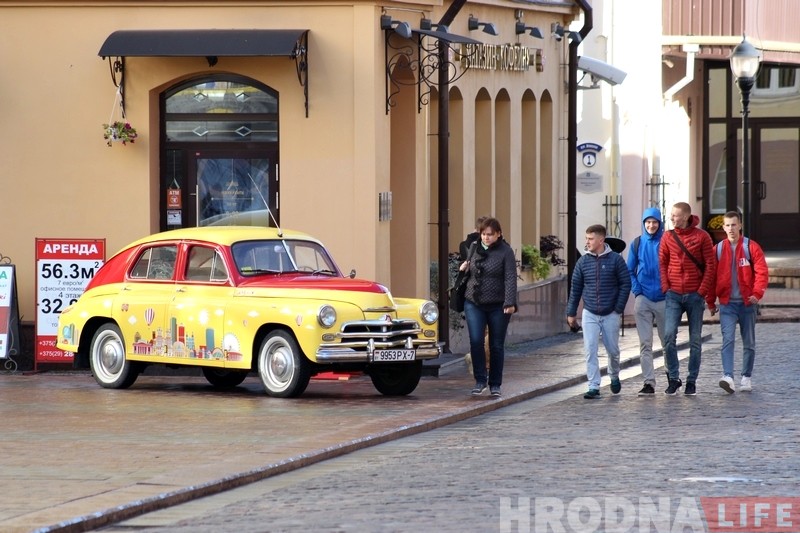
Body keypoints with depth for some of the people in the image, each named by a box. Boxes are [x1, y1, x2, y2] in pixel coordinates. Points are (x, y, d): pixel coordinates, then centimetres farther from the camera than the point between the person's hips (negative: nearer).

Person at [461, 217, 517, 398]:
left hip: (498, 306, -3)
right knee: (475, 341, -8)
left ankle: (495, 384, 16)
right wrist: (464, 268, 1)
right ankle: (480, 380, 5)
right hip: (474, 304, 3)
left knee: (497, 345, 5)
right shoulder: (474, 249, 9)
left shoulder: (505, 252, -5)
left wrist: (510, 303, -24)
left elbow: (510, 278, -14)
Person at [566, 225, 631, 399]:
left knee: (613, 350, 11)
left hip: (610, 314, -1)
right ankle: (593, 387, -6)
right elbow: (575, 288, 6)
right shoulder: (583, 261, 1)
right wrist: (571, 313, 6)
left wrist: (619, 309, -9)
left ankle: (614, 376, 38)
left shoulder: (615, 259, -6)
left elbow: (625, 284, -4)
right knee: (590, 351, -8)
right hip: (589, 314, 1)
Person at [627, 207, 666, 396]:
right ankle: (649, 382, -3)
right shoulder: (637, 244, 6)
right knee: (645, 343, -2)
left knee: (667, 341, 9)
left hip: (663, 298, -2)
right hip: (643, 299, 2)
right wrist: (636, 290, -1)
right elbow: (630, 271, 12)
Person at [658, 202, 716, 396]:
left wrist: (703, 291, -9)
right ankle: (673, 378, -2)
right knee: (669, 335, -12)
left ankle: (692, 381, 12)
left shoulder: (701, 237, -2)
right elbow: (662, 263, 7)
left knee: (695, 340, 4)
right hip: (673, 295, 1)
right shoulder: (668, 237, 5)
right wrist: (665, 287, -4)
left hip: (695, 295, -1)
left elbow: (710, 265, -2)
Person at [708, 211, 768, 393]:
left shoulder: (751, 247, -1)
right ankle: (728, 377, -26)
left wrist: (757, 293, -21)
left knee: (749, 343, 9)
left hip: (747, 303, 0)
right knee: (728, 340, -15)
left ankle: (746, 377, 22)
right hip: (727, 304, 0)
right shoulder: (718, 249, 4)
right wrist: (711, 302, 8)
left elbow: (762, 272, -7)